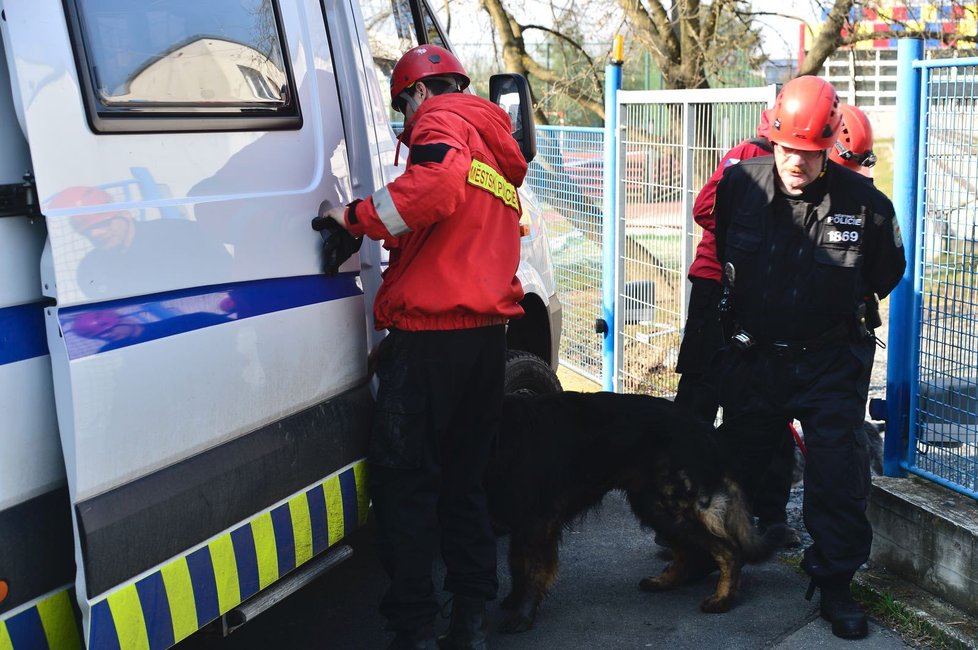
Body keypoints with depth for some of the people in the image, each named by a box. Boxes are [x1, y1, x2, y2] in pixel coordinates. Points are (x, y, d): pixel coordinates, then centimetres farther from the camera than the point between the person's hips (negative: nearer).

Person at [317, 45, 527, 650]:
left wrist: (361, 216, -17)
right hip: (487, 332, 9)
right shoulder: (499, 151, 24)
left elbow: (440, 182, -26)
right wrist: (391, 239, 25)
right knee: (464, 479, 16)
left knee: (403, 481, -1)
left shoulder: (441, 121, -4)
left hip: (431, 335, -9)